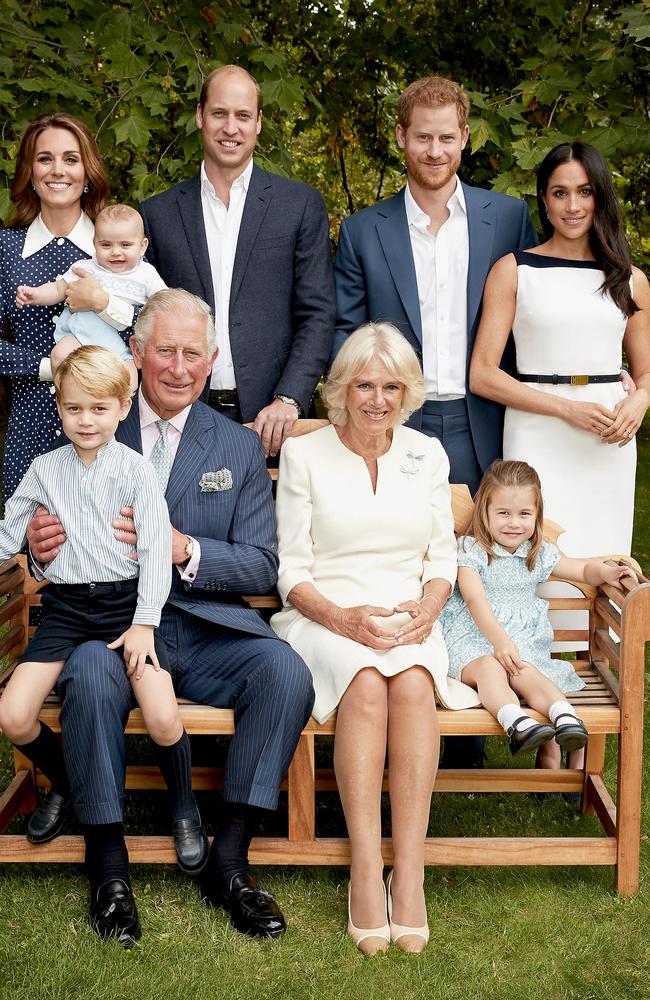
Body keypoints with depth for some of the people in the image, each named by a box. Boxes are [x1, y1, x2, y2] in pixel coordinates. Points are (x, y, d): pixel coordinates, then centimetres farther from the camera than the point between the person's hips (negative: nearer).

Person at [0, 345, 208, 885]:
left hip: (126, 602, -3)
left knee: (163, 718, -21)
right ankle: (65, 784, 19)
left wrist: (144, 622, -12)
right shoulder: (45, 469, 7)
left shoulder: (136, 469, -2)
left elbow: (157, 549, -6)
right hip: (66, 605, 3)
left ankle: (185, 807, 10)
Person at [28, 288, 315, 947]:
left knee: (285, 670, -27)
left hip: (208, 634, 2)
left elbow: (261, 566, 5)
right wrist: (40, 543, -14)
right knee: (90, 672, -35)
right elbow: (58, 537, 12)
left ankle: (228, 862, -13)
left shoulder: (240, 448, 12)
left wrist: (185, 549, -14)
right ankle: (108, 866, -17)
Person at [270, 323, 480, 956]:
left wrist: (427, 606, -7)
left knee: (413, 683, -33)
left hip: (409, 622, 2)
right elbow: (291, 569, 3)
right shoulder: (302, 454, 5)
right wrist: (342, 618, -15)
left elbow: (443, 558, 15)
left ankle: (409, 875, -33)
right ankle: (365, 874, -32)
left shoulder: (427, 454, 14)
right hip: (325, 618, -2)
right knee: (366, 683, -35)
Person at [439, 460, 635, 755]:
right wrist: (499, 640, -26)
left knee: (525, 672, -31)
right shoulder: (470, 549, 0)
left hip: (523, 641, 3)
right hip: (472, 636, -3)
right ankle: (516, 722, -59)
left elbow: (584, 569, 24)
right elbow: (475, 600, -12)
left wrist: (606, 572, -1)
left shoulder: (540, 554, 14)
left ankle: (565, 716, -53)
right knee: (489, 667, -37)